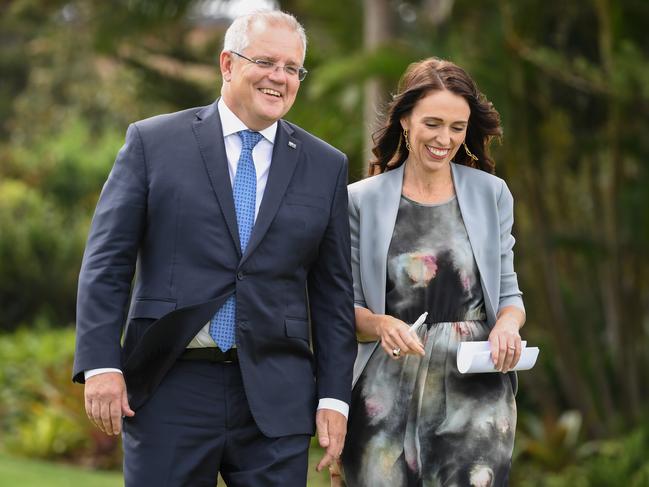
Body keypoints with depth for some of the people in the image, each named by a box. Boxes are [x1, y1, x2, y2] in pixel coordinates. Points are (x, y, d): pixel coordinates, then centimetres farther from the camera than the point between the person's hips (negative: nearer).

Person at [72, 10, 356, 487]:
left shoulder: (326, 166, 10)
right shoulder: (153, 142, 3)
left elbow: (333, 290, 10)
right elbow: (106, 262, 1)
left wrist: (334, 396, 4)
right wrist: (101, 365, -8)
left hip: (276, 397, 2)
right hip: (171, 392, -2)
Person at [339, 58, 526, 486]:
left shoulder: (492, 194, 9)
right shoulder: (362, 201, 4)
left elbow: (508, 293, 13)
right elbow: (347, 306, 6)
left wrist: (508, 324, -10)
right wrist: (381, 324, -16)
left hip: (476, 390, 1)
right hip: (389, 391, -1)